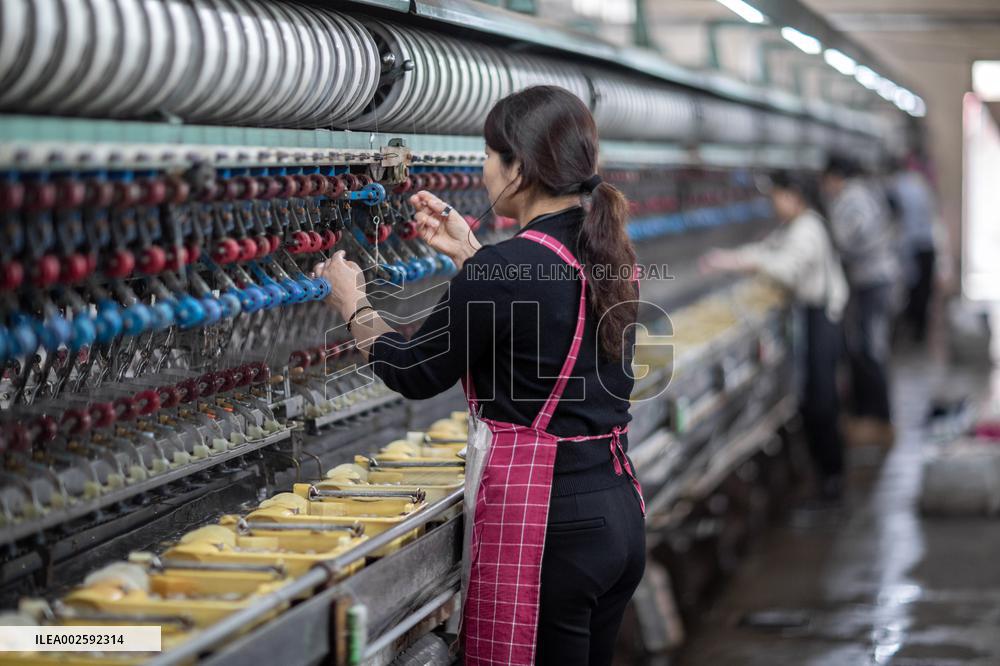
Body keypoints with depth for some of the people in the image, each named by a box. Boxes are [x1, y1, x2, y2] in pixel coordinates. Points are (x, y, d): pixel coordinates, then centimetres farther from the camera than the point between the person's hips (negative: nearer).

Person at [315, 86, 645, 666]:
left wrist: (353, 305, 13)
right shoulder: (607, 253, 6)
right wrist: (468, 253, 24)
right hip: (620, 511, 8)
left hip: (546, 520, -8)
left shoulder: (506, 269, -18)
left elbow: (416, 373, -4)